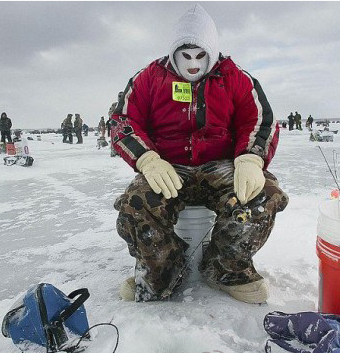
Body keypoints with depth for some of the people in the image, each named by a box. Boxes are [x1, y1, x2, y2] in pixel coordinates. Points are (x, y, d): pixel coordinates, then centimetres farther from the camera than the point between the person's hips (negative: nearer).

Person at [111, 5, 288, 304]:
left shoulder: (235, 78, 12)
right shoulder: (151, 77, 10)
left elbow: (261, 121, 4)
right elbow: (123, 121, 3)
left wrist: (250, 160, -19)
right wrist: (148, 160, -18)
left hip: (221, 166, 1)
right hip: (167, 169, 0)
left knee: (264, 195, -30)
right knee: (135, 206, -33)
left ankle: (226, 269, -2)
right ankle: (161, 275, -1)